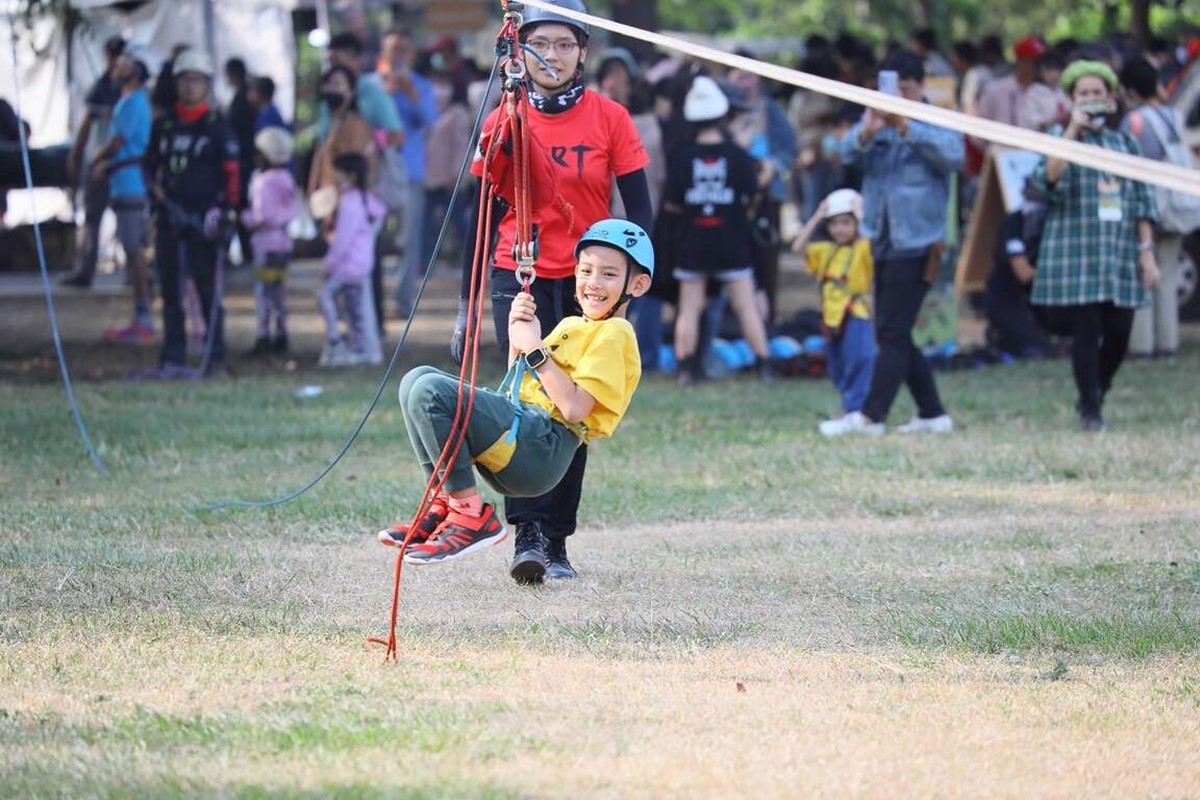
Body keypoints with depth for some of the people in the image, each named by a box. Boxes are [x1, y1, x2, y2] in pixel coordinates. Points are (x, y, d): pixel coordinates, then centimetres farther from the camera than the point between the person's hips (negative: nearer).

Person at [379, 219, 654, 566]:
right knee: (418, 380, 8)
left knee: (431, 392, -22)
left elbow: (575, 409, -16)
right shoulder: (570, 325, 26)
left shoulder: (614, 334, -4)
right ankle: (444, 504, 1)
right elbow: (519, 385, 27)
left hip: (544, 448, -10)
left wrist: (535, 349, -11)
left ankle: (470, 513, -16)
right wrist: (518, 335, 12)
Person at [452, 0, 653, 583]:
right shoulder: (502, 122, 2)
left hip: (585, 283, 0)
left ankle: (556, 542, 11)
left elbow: (639, 212, 0)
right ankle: (528, 535, -22)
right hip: (518, 278, 0)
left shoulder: (609, 119, -1)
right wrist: (465, 304, 5)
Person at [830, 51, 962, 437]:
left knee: (893, 333, -9)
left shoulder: (938, 125, -3)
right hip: (882, 243, 7)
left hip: (916, 243, -7)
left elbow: (953, 155, -23)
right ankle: (933, 414, 17)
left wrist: (907, 129, -35)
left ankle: (871, 416, -9)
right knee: (892, 336, 10)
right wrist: (867, 133, -31)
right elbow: (848, 152, -8)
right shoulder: (877, 125, 9)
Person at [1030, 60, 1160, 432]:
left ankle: (1094, 395, 23)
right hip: (1076, 253, -3)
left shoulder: (1125, 142, 13)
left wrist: (1147, 252, 6)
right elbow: (1050, 180, -16)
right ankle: (1090, 411, 1)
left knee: (1119, 332, 0)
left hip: (1120, 254, 3)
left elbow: (1142, 201, 13)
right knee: (1086, 329, -8)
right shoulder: (1062, 138, 5)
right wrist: (1073, 130, -17)